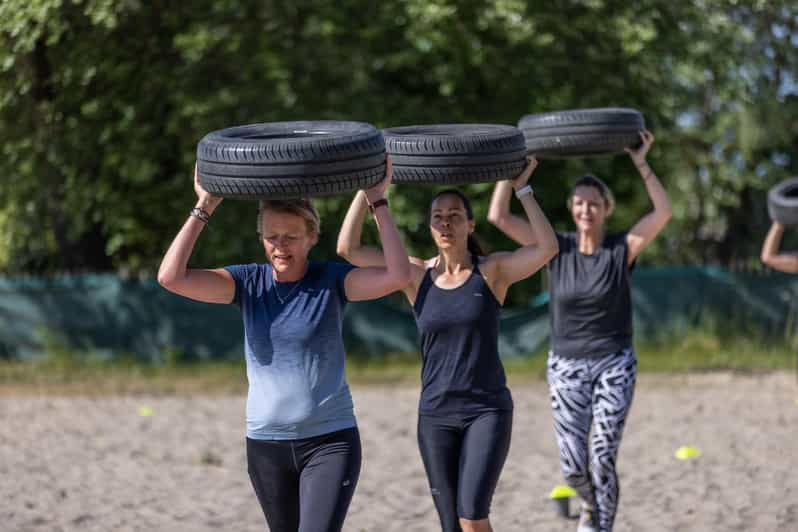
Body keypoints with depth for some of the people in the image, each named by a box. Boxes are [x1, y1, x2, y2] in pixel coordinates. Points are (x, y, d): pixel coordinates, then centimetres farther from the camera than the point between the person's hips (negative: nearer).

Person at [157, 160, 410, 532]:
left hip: (330, 441, -3)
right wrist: (203, 209, -15)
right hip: (266, 443, 3)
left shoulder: (332, 281, -6)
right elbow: (171, 277, -13)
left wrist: (378, 203, -20)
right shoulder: (248, 283, -1)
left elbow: (398, 276, -22)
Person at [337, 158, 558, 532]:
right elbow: (347, 248, -6)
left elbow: (548, 248, -19)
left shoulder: (492, 271, -2)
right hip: (436, 415, 3)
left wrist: (521, 189, -18)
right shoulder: (417, 275, 2)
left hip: (487, 411, -3)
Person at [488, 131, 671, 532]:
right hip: (566, 367, 1)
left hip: (614, 365, -1)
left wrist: (641, 165, -24)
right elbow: (498, 217, -9)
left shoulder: (622, 249, -5)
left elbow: (663, 212, -20)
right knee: (573, 466, -2)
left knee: (603, 460, -8)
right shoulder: (557, 248, -1)